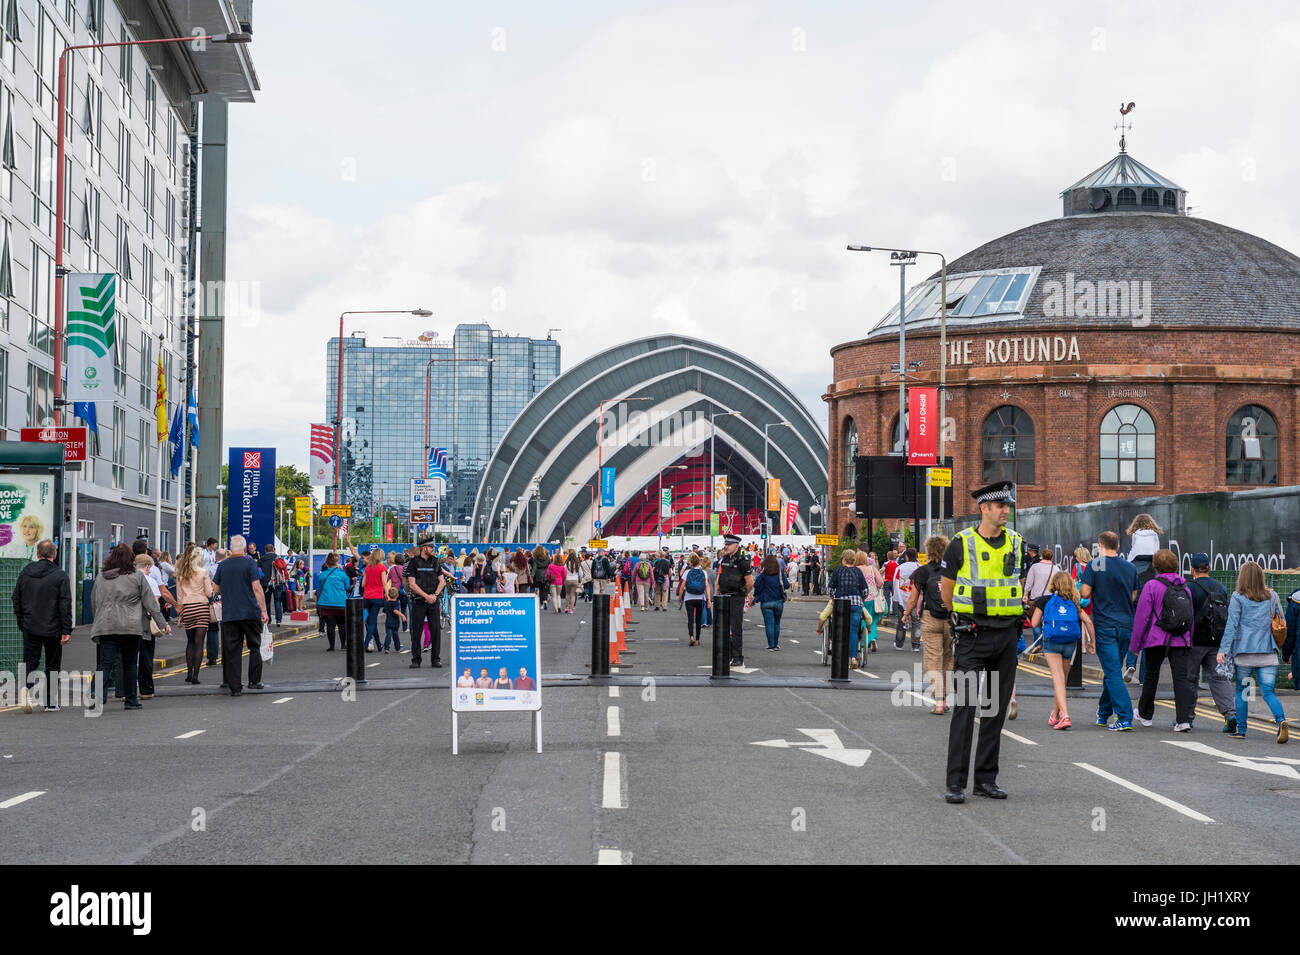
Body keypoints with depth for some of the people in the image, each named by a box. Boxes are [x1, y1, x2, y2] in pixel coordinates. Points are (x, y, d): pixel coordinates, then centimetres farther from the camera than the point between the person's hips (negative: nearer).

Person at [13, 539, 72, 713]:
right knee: (52, 665, 8)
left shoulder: (24, 573, 5)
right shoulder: (60, 575, -7)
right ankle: (50, 703, 11)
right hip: (52, 628, -2)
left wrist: (21, 623, 19)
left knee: (30, 661, 6)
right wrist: (66, 630, -7)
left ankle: (27, 688, -22)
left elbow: (16, 599, 10)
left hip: (30, 627, 2)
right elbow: (65, 605, -10)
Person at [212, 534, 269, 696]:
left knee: (232, 651, 3)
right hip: (250, 612, -2)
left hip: (229, 614, 3)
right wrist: (263, 610, -9)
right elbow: (256, 587, -11)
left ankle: (235, 687, 1)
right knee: (254, 647, 12)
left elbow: (216, 589, 12)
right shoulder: (249, 563, -5)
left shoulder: (222, 565, 5)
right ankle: (254, 681, 8)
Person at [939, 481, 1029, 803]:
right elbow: (946, 589, 7)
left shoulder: (1016, 544, 7)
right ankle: (955, 783, -7)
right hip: (972, 637, -4)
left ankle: (986, 779, 15)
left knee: (997, 709, 7)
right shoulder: (961, 544, -5)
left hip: (1006, 636, 4)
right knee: (965, 707, -9)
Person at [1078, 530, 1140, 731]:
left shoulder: (1095, 565, -7)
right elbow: (1134, 597, 13)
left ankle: (1125, 718, -16)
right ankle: (1104, 713, 29)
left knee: (1113, 672, -7)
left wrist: (1079, 587, 11)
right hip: (1126, 625, 5)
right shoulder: (1131, 568, 8)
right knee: (1113, 670, 17)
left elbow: (1085, 593, -11)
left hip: (1105, 626, -5)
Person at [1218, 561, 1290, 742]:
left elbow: (1232, 625, -8)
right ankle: (1281, 720, -22)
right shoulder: (1272, 597, 7)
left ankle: (1241, 729, 13)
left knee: (1241, 691, 12)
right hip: (1268, 654, 2)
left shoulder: (1238, 598, -3)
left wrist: (1223, 649, -8)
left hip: (1244, 654, -2)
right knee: (1268, 691, 1)